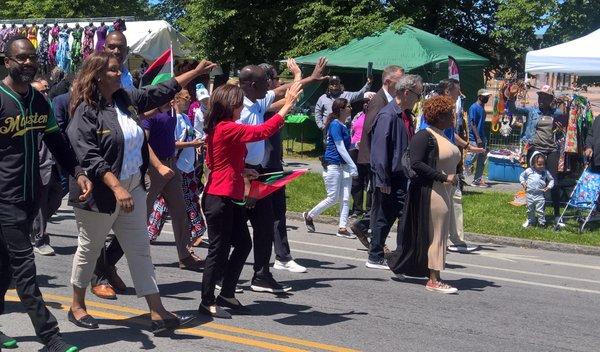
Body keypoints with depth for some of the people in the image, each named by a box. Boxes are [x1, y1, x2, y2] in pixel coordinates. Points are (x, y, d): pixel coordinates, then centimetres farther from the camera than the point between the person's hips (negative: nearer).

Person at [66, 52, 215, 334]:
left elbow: (161, 92, 17)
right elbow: (90, 158, -23)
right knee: (89, 249, 10)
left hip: (132, 189, 7)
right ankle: (77, 307, 30)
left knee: (140, 251, 5)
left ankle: (158, 314, 5)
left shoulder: (126, 99, 6)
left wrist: (196, 72, 17)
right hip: (102, 193, -7)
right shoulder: (85, 111, -16)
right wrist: (117, 188, -31)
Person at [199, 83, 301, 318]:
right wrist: (287, 105, -17)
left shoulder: (217, 128, 12)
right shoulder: (227, 128, -18)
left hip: (231, 198, 10)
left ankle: (227, 294, 24)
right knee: (219, 250, -1)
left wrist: (241, 171, 11)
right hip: (219, 199, -10)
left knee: (243, 244, 15)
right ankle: (207, 302, 9)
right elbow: (262, 131, -22)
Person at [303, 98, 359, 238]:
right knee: (333, 198, -3)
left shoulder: (344, 125, 13)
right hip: (333, 165, -8)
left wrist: (351, 165, 15)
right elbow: (340, 148, -16)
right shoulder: (335, 124, -13)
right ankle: (309, 216, 14)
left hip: (344, 165, 8)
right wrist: (353, 166, -16)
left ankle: (342, 228, 5)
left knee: (345, 198, 3)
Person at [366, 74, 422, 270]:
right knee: (383, 218, -1)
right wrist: (382, 180, -19)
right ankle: (375, 258, 11)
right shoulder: (387, 116, -16)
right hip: (389, 179, -9)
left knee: (407, 217, 9)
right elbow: (380, 150, -18)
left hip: (402, 177, 9)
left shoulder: (406, 115, 13)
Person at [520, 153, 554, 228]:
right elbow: (522, 176, 16)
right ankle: (530, 221, 33)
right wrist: (523, 183, 1)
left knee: (540, 210, -5)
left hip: (540, 195, -1)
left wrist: (549, 187, -1)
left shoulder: (545, 172, 1)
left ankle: (542, 223, 8)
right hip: (530, 194, 2)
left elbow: (551, 180, 14)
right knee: (530, 209, 15)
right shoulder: (529, 171, 0)